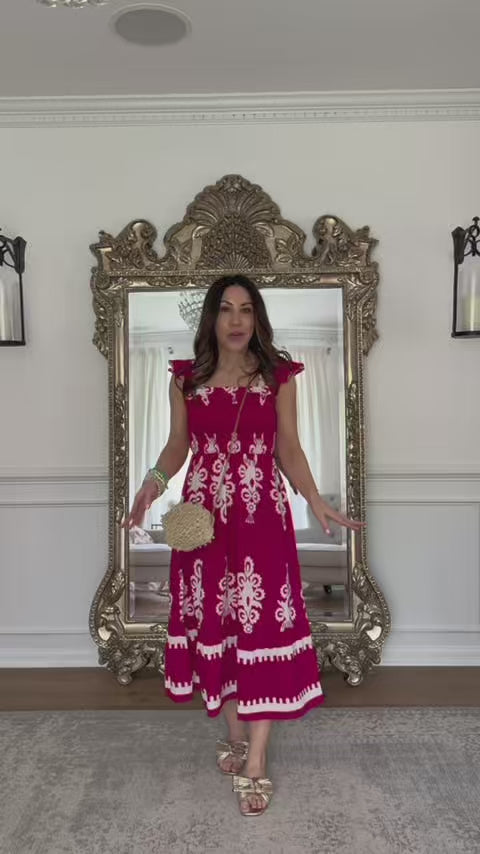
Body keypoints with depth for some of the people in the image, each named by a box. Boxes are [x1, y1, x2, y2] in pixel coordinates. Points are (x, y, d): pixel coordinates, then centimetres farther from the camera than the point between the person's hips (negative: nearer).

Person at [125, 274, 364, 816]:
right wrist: (153, 481, -11)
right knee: (214, 622, 9)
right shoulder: (185, 379, 4)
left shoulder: (278, 376, 1)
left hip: (262, 516, -1)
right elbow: (177, 446, 8)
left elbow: (289, 449, 4)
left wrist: (316, 501, -7)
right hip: (204, 516, 2)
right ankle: (236, 735, 30)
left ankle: (255, 764, 10)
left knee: (263, 624, -2)